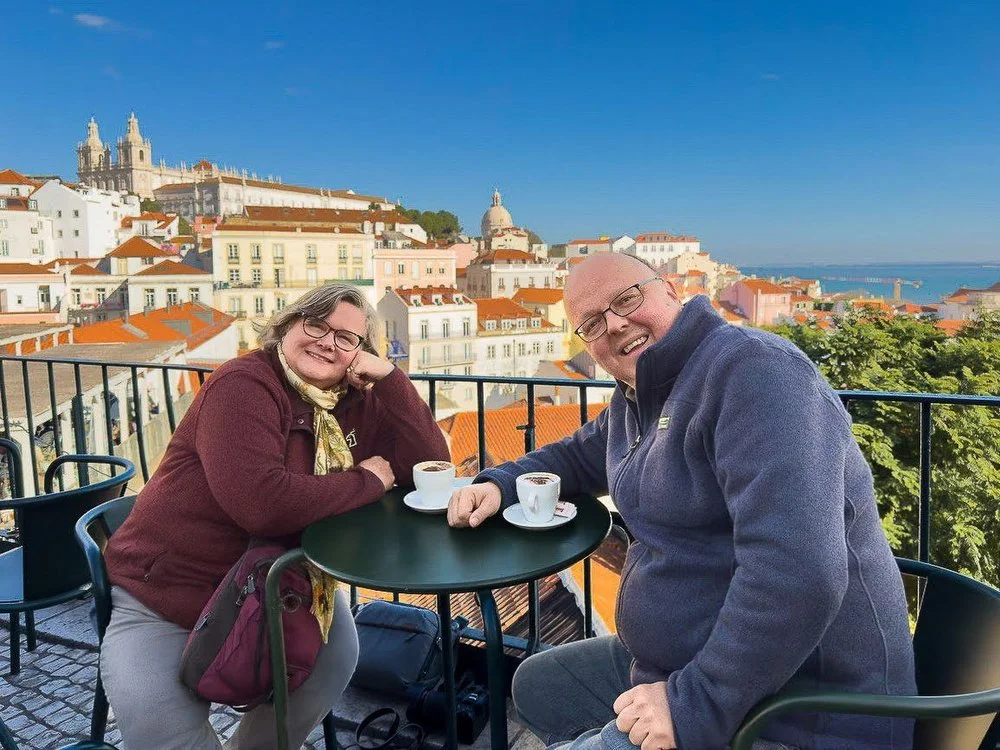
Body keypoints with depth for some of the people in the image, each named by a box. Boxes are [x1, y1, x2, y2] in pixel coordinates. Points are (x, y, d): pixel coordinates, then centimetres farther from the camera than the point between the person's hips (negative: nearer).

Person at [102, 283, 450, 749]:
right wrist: (367, 481, -20)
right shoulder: (244, 384, -21)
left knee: (334, 654, -18)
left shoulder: (357, 405, -1)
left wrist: (388, 377, -16)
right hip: (163, 598, -4)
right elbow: (261, 502, -34)